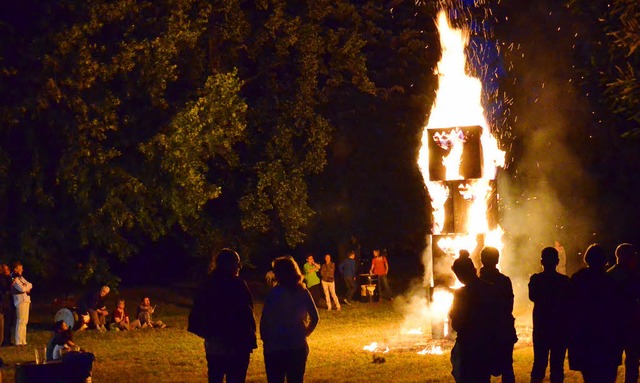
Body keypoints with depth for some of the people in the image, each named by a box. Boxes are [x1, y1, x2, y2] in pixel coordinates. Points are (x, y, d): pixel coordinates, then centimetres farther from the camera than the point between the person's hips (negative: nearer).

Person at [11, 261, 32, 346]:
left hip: (26, 300, 10)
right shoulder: (14, 279, -10)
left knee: (24, 322, 11)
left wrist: (26, 286, -7)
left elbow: (30, 285, 14)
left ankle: (23, 341, 16)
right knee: (21, 321, -10)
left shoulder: (21, 277, 19)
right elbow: (22, 289, -20)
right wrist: (27, 286, 0)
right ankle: (19, 342, -9)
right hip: (20, 301, -10)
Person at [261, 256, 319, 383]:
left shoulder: (274, 293, -12)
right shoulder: (303, 292, 0)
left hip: (275, 348, -4)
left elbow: (264, 320, -15)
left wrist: (264, 339, -1)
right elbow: (314, 318, 2)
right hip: (299, 347, 4)